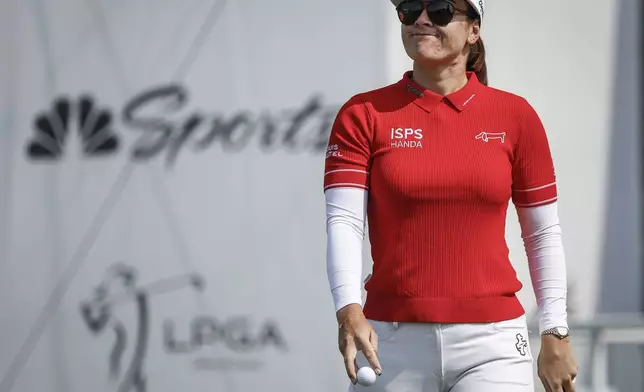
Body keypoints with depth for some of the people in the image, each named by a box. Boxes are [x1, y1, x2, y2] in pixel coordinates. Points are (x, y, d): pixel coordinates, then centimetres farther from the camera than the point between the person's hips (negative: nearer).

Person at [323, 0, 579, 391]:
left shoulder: (514, 115, 6)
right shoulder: (363, 114, 4)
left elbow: (543, 235, 11)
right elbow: (343, 222, -7)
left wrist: (555, 334, 6)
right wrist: (350, 310, -23)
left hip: (492, 343, 0)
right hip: (392, 342, 1)